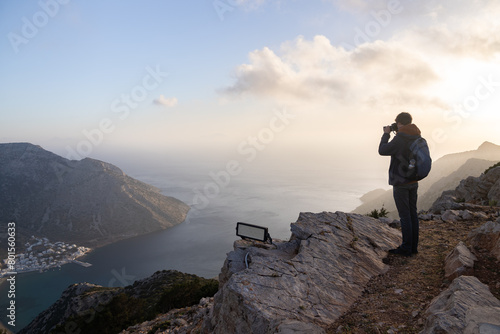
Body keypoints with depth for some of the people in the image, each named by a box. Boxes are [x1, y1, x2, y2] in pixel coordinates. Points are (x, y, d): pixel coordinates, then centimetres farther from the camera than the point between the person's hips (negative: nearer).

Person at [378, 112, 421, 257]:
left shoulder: (399, 139, -19)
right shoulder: (417, 138, 6)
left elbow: (382, 150, -11)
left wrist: (386, 134, 0)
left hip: (400, 182, -8)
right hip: (413, 181, 8)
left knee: (405, 215, -2)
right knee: (413, 213, 12)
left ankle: (406, 248, 6)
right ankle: (414, 246, 20)